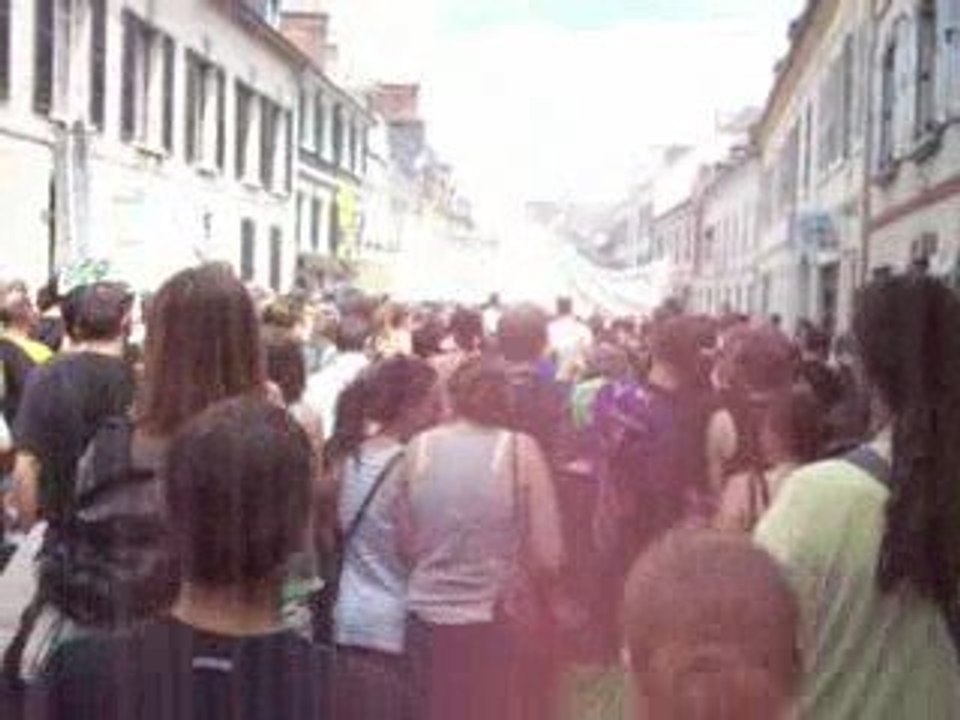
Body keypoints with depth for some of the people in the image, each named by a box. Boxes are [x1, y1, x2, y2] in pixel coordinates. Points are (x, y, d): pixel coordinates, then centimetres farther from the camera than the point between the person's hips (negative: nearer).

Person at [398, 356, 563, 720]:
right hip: (499, 623, -2)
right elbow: (548, 557, -10)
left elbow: (405, 544, 4)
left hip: (428, 621, 2)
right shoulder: (520, 449, -10)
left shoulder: (419, 448, -3)